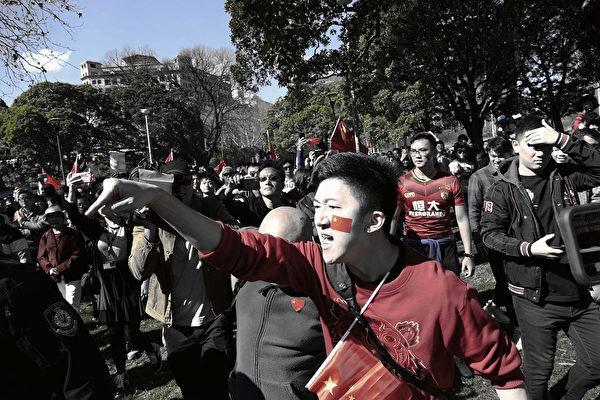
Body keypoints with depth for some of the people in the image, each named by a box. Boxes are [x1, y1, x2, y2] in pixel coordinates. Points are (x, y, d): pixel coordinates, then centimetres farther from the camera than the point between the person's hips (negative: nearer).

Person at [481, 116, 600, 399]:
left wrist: (563, 140, -15)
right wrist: (528, 248, -22)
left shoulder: (564, 177, 4)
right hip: (534, 298, -4)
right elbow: (489, 234, -9)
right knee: (539, 369, 11)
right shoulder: (502, 190, -7)